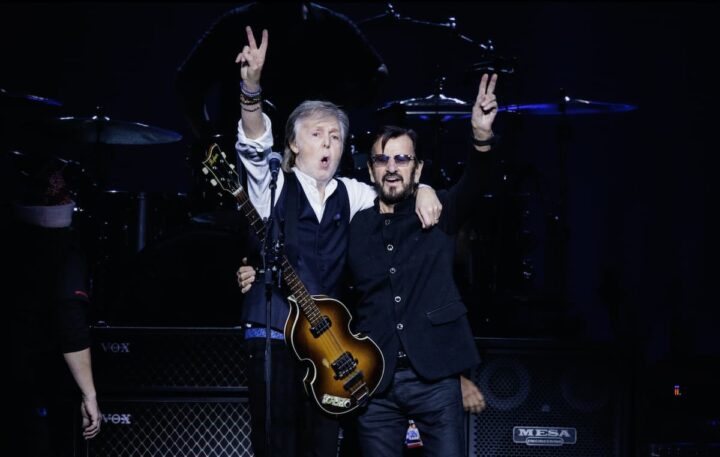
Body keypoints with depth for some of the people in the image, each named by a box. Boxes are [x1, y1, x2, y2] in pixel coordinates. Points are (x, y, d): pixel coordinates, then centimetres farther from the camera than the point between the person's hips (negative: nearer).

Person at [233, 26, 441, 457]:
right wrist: (252, 84, -34)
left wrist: (422, 190, -5)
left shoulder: (349, 195, 12)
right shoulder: (274, 186, 1)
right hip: (273, 335, -4)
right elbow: (254, 145, -16)